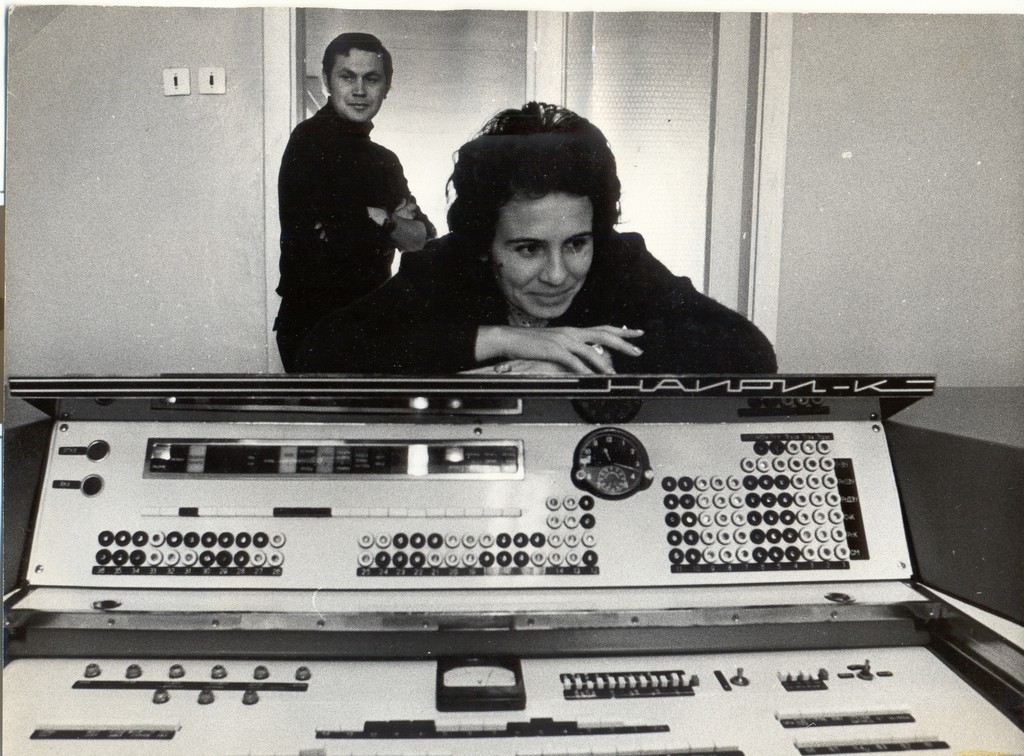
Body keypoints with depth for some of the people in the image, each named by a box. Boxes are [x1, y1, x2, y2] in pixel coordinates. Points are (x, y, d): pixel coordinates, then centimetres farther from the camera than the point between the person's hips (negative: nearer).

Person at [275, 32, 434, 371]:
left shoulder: (384, 161, 14)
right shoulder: (311, 141, -11)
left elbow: (424, 237, 6)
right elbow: (330, 240, -22)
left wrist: (381, 221, -14)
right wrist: (394, 227, -7)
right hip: (312, 327, -8)